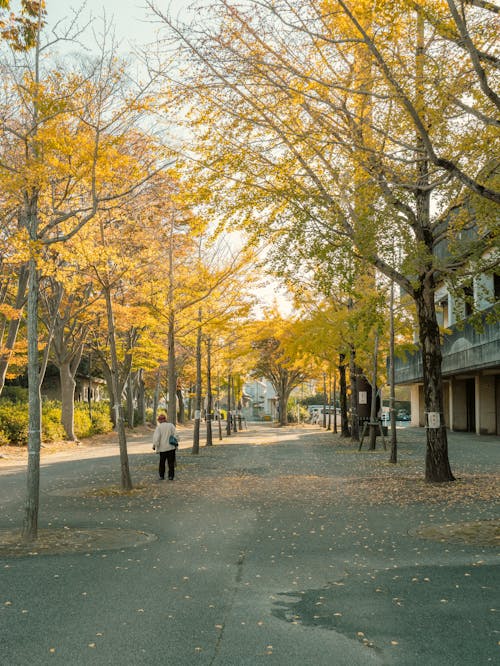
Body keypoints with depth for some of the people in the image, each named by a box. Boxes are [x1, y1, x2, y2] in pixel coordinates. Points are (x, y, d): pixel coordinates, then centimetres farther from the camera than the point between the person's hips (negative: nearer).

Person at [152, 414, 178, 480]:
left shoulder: (159, 427, -7)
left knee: (162, 462, 13)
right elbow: (175, 435, -5)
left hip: (162, 448, -1)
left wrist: (154, 446, -4)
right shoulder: (171, 425, -1)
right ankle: (171, 476, 5)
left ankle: (161, 476, 17)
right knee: (171, 462, 7)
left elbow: (156, 437, -13)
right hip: (171, 447, 1)